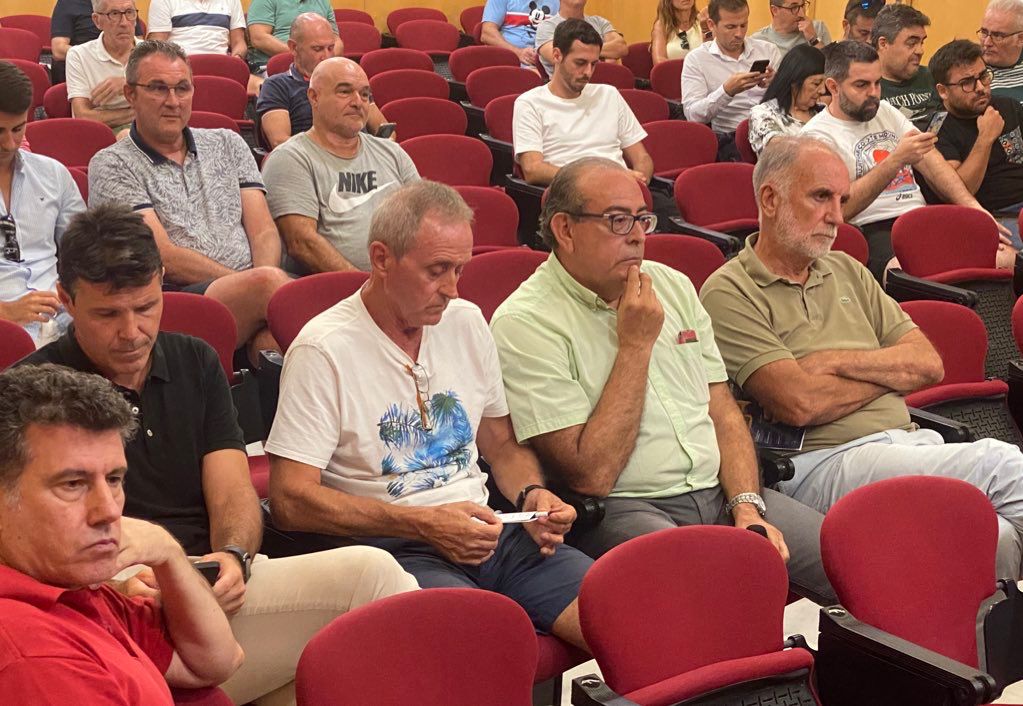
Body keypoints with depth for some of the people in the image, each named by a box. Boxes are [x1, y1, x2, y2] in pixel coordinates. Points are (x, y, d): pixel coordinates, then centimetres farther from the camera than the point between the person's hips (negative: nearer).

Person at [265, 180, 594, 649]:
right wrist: (424, 523, -17)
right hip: (393, 550, -6)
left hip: (487, 535, 6)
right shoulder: (323, 350, -7)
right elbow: (289, 500, -11)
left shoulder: (466, 322, 14)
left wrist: (532, 495, 2)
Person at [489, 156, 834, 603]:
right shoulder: (524, 323, -9)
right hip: (623, 510, -6)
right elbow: (591, 474, -14)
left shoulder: (672, 286, 14)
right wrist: (636, 344, -12)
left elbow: (723, 412, 15)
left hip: (721, 492, 7)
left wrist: (747, 507, -3)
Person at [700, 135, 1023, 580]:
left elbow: (929, 364, 14)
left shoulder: (846, 272, 23)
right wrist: (890, 370, 5)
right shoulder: (730, 293, 0)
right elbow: (799, 404, -12)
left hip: (909, 443, 7)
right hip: (822, 463, -6)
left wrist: (838, 362, -3)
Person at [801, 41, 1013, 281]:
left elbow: (931, 162, 16)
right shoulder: (818, 134, -1)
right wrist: (895, 160, -20)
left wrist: (973, 207, -1)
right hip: (874, 232, -7)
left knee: (1007, 258, -19)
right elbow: (840, 208, -14)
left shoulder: (886, 110, 22)